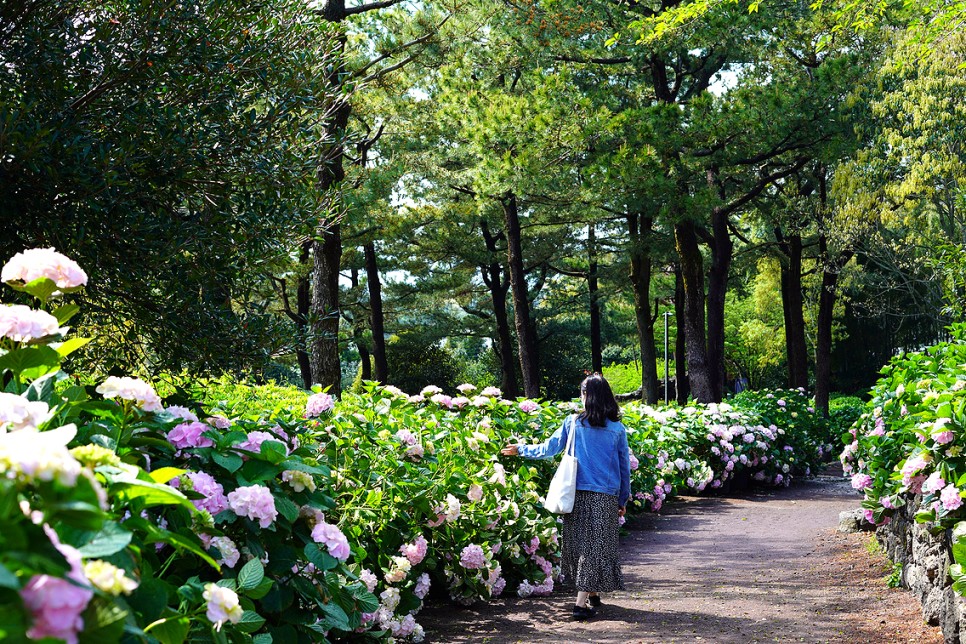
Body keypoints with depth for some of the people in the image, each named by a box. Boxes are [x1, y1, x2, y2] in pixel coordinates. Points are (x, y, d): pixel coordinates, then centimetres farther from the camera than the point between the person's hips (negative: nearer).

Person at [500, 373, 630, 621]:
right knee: (597, 545, 1)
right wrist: (623, 500, 16)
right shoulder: (617, 428, 2)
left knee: (581, 543, 11)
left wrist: (521, 450, 27)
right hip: (606, 497, 0)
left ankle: (590, 594, 20)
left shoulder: (574, 423, 1)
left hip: (578, 494, 1)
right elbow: (625, 466, 7)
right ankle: (584, 600, -7)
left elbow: (548, 448, 10)